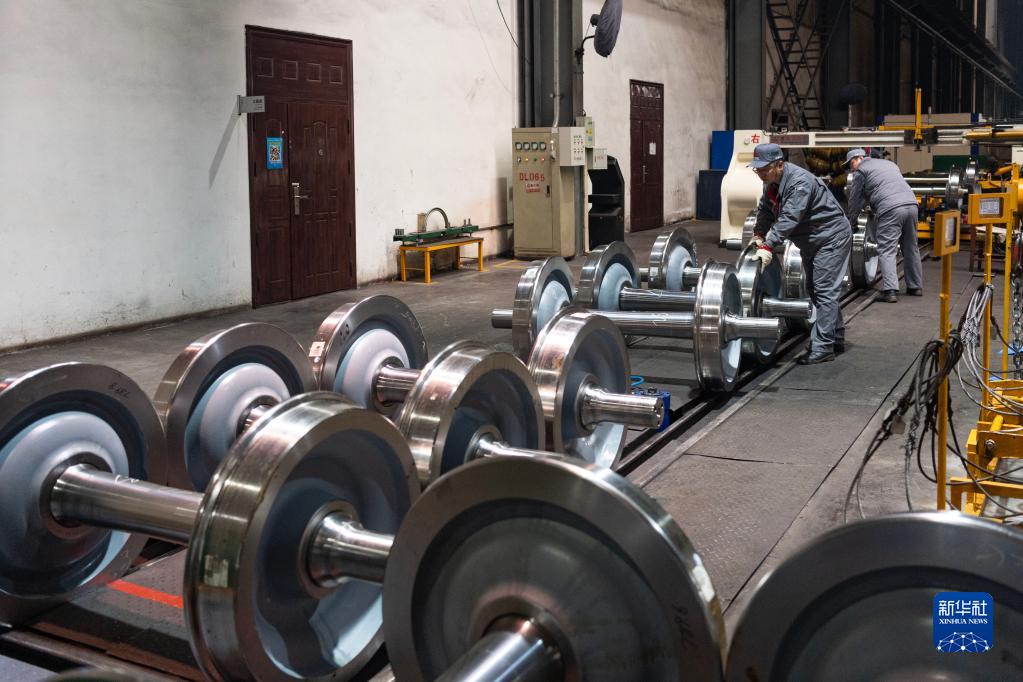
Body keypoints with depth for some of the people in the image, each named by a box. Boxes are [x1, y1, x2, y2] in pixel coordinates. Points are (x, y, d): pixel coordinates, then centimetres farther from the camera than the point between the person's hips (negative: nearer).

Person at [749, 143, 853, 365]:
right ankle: (836, 339, 28)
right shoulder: (771, 181, -1)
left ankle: (822, 348, -12)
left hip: (832, 237, -10)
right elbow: (764, 210, 8)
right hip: (811, 241, 10)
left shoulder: (800, 181, -30)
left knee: (824, 291, -12)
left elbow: (789, 218, -37)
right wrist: (758, 236, -5)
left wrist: (768, 246, -40)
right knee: (814, 289, 16)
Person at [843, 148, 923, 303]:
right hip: (911, 204, 7)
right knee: (911, 248, 16)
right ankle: (916, 287, 23)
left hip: (890, 209, -7)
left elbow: (855, 202, 10)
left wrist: (850, 222, 22)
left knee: (886, 251, -7)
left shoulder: (861, 171, 10)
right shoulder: (888, 163, 32)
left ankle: (890, 290, -18)